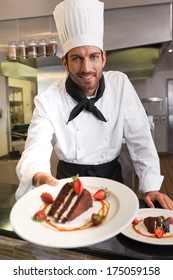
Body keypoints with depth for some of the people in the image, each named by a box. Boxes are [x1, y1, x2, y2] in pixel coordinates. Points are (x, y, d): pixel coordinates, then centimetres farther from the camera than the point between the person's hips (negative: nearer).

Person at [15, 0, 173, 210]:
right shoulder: (48, 100, -13)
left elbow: (139, 138, -5)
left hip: (110, 176, 2)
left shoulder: (120, 84, -9)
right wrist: (37, 176, -44)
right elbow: (36, 148, -20)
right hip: (68, 180, -1)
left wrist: (150, 186, -9)